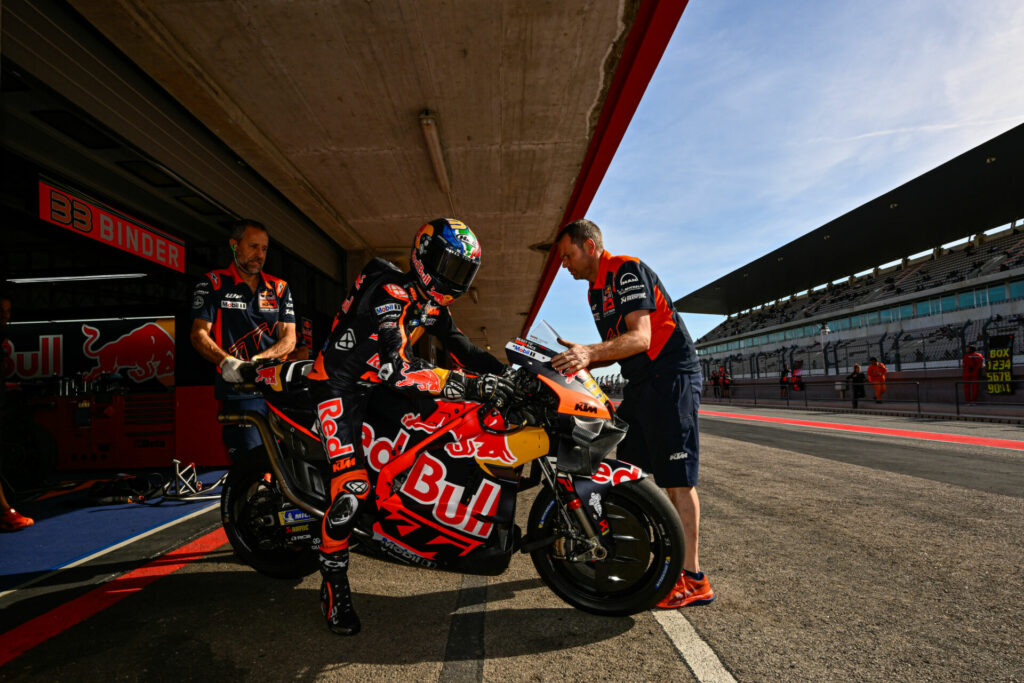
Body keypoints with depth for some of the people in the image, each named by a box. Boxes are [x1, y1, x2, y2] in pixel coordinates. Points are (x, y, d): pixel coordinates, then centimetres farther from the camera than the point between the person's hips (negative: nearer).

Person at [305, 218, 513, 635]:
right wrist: (469, 385, -43)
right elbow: (394, 367, -37)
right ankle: (333, 584, 0)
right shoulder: (391, 293, -25)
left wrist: (509, 373, -12)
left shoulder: (433, 304, 4)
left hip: (379, 385, 9)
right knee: (352, 486, -20)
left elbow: (461, 348, 5)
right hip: (340, 385, -9)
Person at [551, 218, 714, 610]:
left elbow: (640, 337, -23)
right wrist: (580, 357, 6)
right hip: (640, 384, 10)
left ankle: (693, 580, -2)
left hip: (671, 378, -10)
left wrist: (591, 352, -35)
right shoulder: (595, 292, 18)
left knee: (676, 477, -9)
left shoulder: (628, 271, -12)